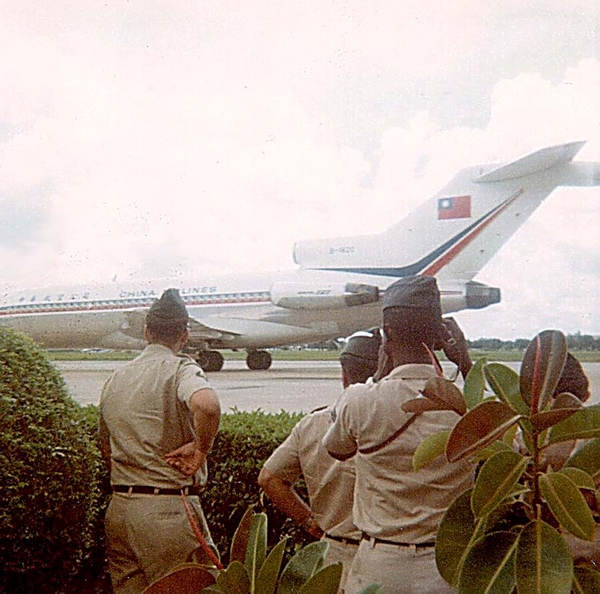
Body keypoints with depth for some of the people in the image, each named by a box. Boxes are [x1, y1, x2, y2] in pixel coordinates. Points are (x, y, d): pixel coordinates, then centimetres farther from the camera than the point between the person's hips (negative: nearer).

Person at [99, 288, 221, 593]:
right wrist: (201, 447, -16)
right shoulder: (181, 369, -9)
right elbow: (207, 405, -32)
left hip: (118, 509, 7)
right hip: (169, 509, -7)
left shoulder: (114, 380, 13)